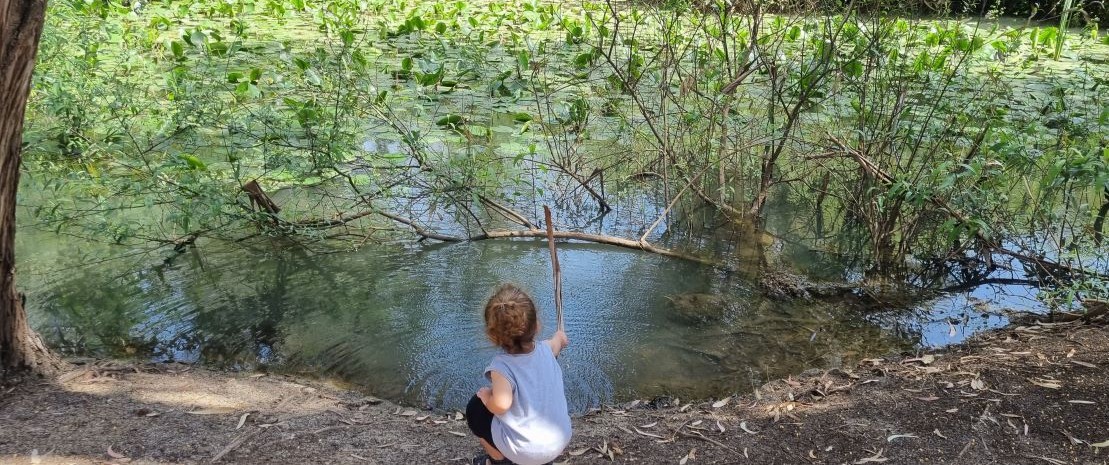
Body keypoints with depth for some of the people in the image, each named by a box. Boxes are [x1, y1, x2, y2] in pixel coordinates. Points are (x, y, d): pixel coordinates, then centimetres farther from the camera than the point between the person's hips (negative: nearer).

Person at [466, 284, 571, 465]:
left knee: (475, 408, 11)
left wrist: (487, 396, -15)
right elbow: (560, 339, 19)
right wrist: (560, 336, 43)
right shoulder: (546, 350, -6)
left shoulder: (501, 366, -22)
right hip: (561, 441, 5)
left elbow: (501, 404, -39)